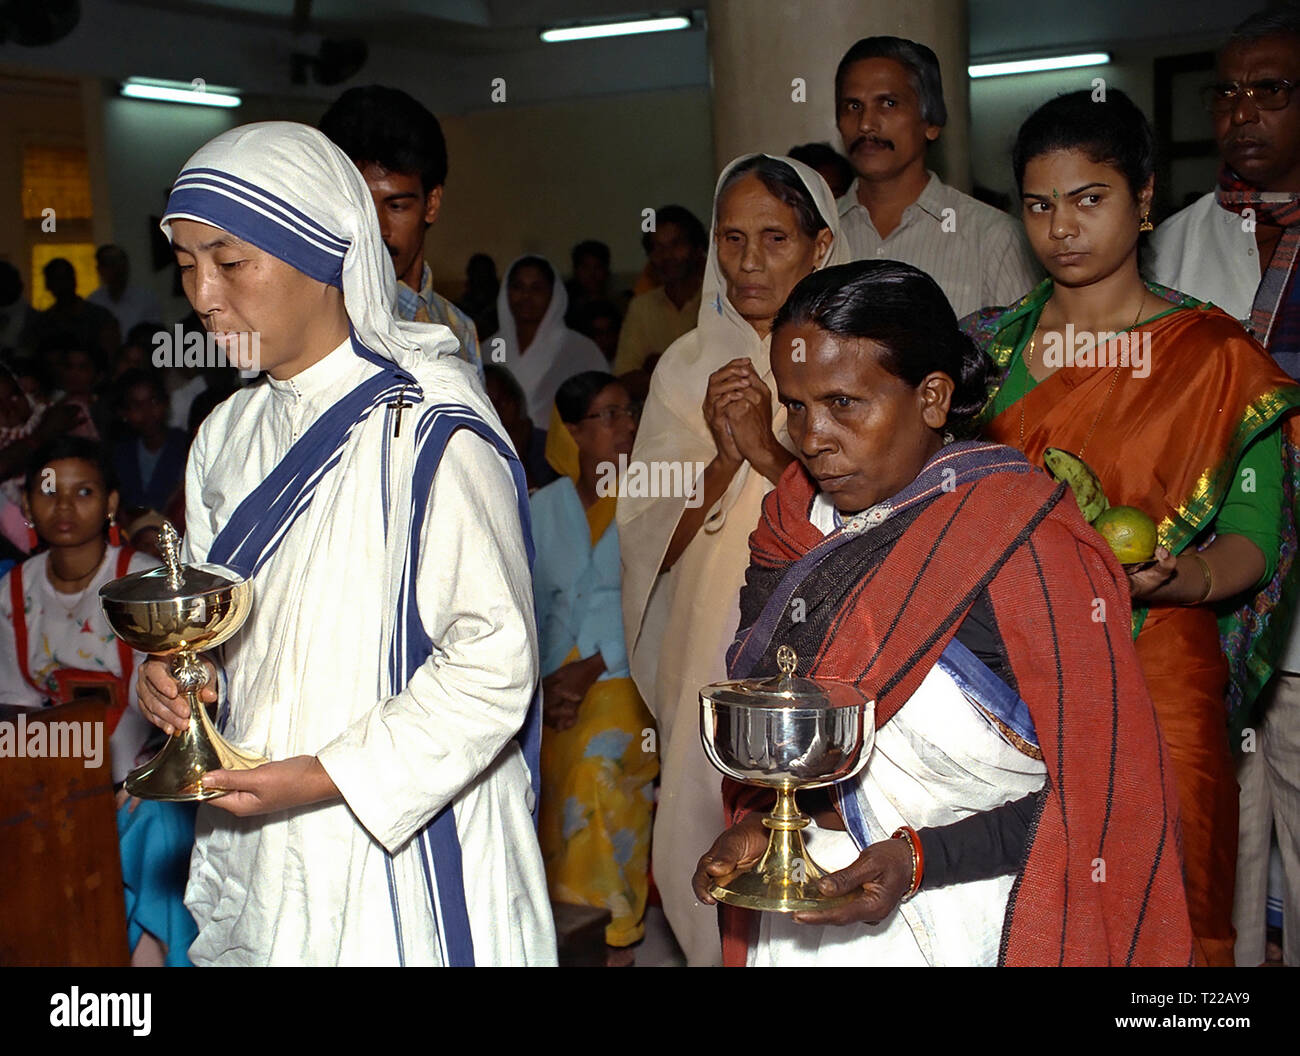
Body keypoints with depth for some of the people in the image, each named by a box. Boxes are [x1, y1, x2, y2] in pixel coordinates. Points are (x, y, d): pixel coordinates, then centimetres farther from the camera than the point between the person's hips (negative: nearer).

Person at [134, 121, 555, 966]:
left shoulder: (430, 428, -16)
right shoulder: (229, 434, 8)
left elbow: (495, 659, -18)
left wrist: (326, 776, -20)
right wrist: (177, 675, -3)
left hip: (404, 857, -6)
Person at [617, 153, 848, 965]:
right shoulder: (687, 366, 8)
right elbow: (650, 542, 3)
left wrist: (772, 452, -17)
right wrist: (725, 459, -13)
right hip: (714, 652, 2)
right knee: (708, 848, 1)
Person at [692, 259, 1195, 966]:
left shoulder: (1022, 541, -18)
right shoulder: (794, 529, 0)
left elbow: (1102, 785, -16)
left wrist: (919, 859, -23)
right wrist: (757, 823, -6)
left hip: (959, 919, -5)